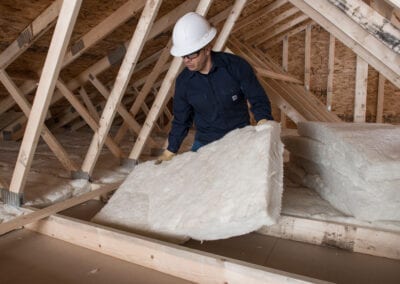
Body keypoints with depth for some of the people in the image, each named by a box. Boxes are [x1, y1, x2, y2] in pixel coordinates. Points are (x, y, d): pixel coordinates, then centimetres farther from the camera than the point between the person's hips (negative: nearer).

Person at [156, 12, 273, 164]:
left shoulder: (236, 66, -16)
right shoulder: (183, 81, -8)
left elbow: (258, 99, -8)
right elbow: (181, 121, 4)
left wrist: (263, 121, -29)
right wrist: (170, 152, 8)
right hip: (204, 144, 3)